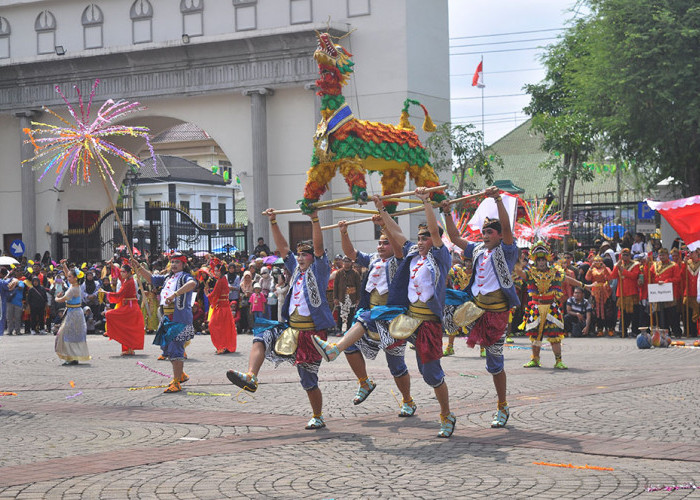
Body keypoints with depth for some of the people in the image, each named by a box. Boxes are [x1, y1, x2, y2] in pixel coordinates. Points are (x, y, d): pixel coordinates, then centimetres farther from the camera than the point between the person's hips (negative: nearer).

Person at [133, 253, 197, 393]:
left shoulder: (185, 277, -3)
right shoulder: (167, 279, 21)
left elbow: (192, 283, -26)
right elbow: (151, 278, 32)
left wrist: (175, 294, -35)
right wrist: (139, 267, 21)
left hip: (180, 317, -9)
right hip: (167, 317, 9)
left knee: (175, 349, -13)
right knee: (166, 347, 15)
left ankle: (176, 383, -12)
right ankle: (181, 375, 34)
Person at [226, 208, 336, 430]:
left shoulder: (319, 270, -2)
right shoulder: (297, 269, 15)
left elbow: (318, 247, -17)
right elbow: (282, 247, 15)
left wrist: (314, 219, -25)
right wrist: (273, 222, 9)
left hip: (311, 331, -7)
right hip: (291, 327, 7)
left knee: (308, 378, -1)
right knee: (261, 337, -14)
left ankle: (318, 417, 16)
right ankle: (250, 377, -28)